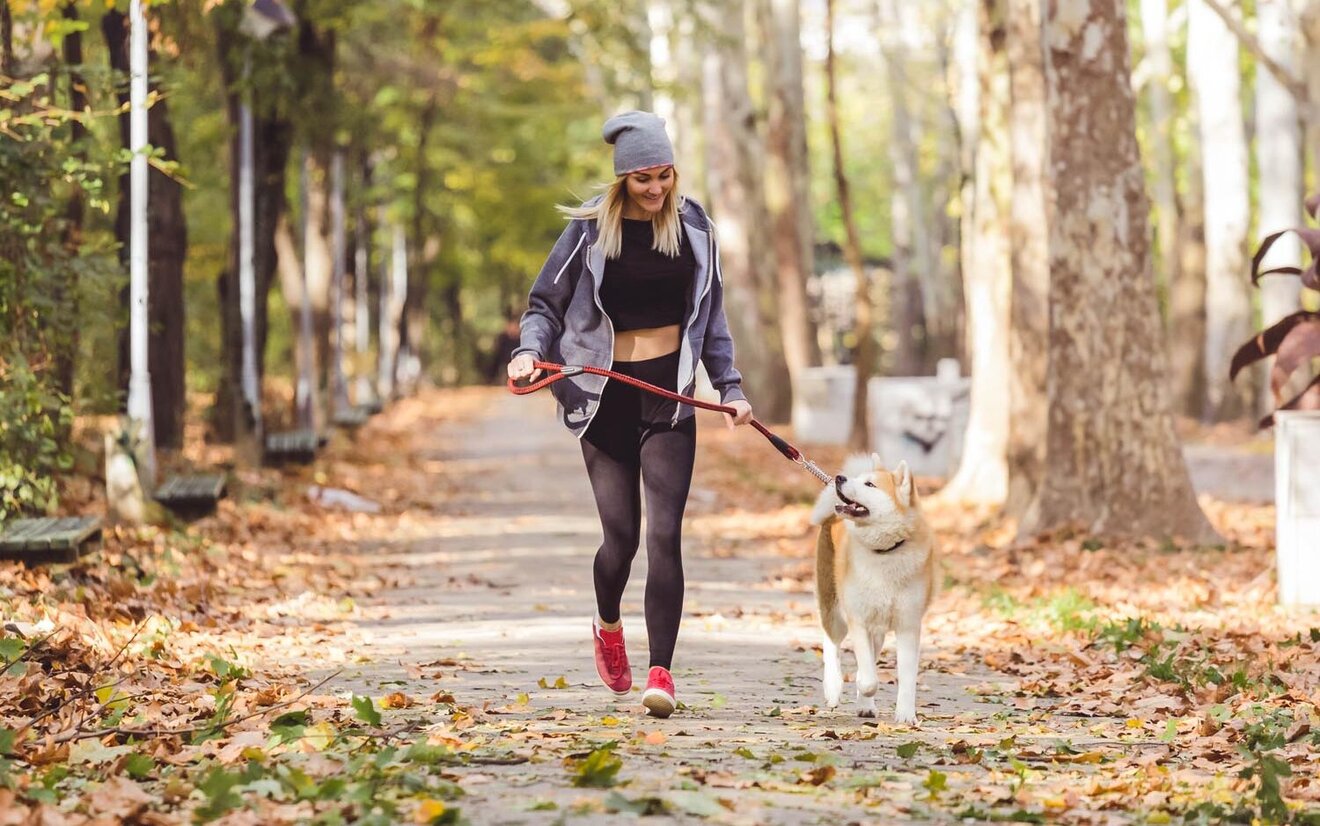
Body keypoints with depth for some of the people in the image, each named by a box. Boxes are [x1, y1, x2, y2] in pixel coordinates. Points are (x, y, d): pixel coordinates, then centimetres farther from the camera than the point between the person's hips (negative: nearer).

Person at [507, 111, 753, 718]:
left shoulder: (692, 226, 5)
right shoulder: (590, 229, -2)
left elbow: (710, 316, 15)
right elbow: (546, 302, 3)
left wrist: (729, 388, 9)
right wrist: (529, 352, -16)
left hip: (669, 394, 1)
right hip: (605, 394, -1)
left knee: (664, 534, -10)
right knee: (621, 533, 0)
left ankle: (661, 673, -10)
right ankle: (608, 628, 32)